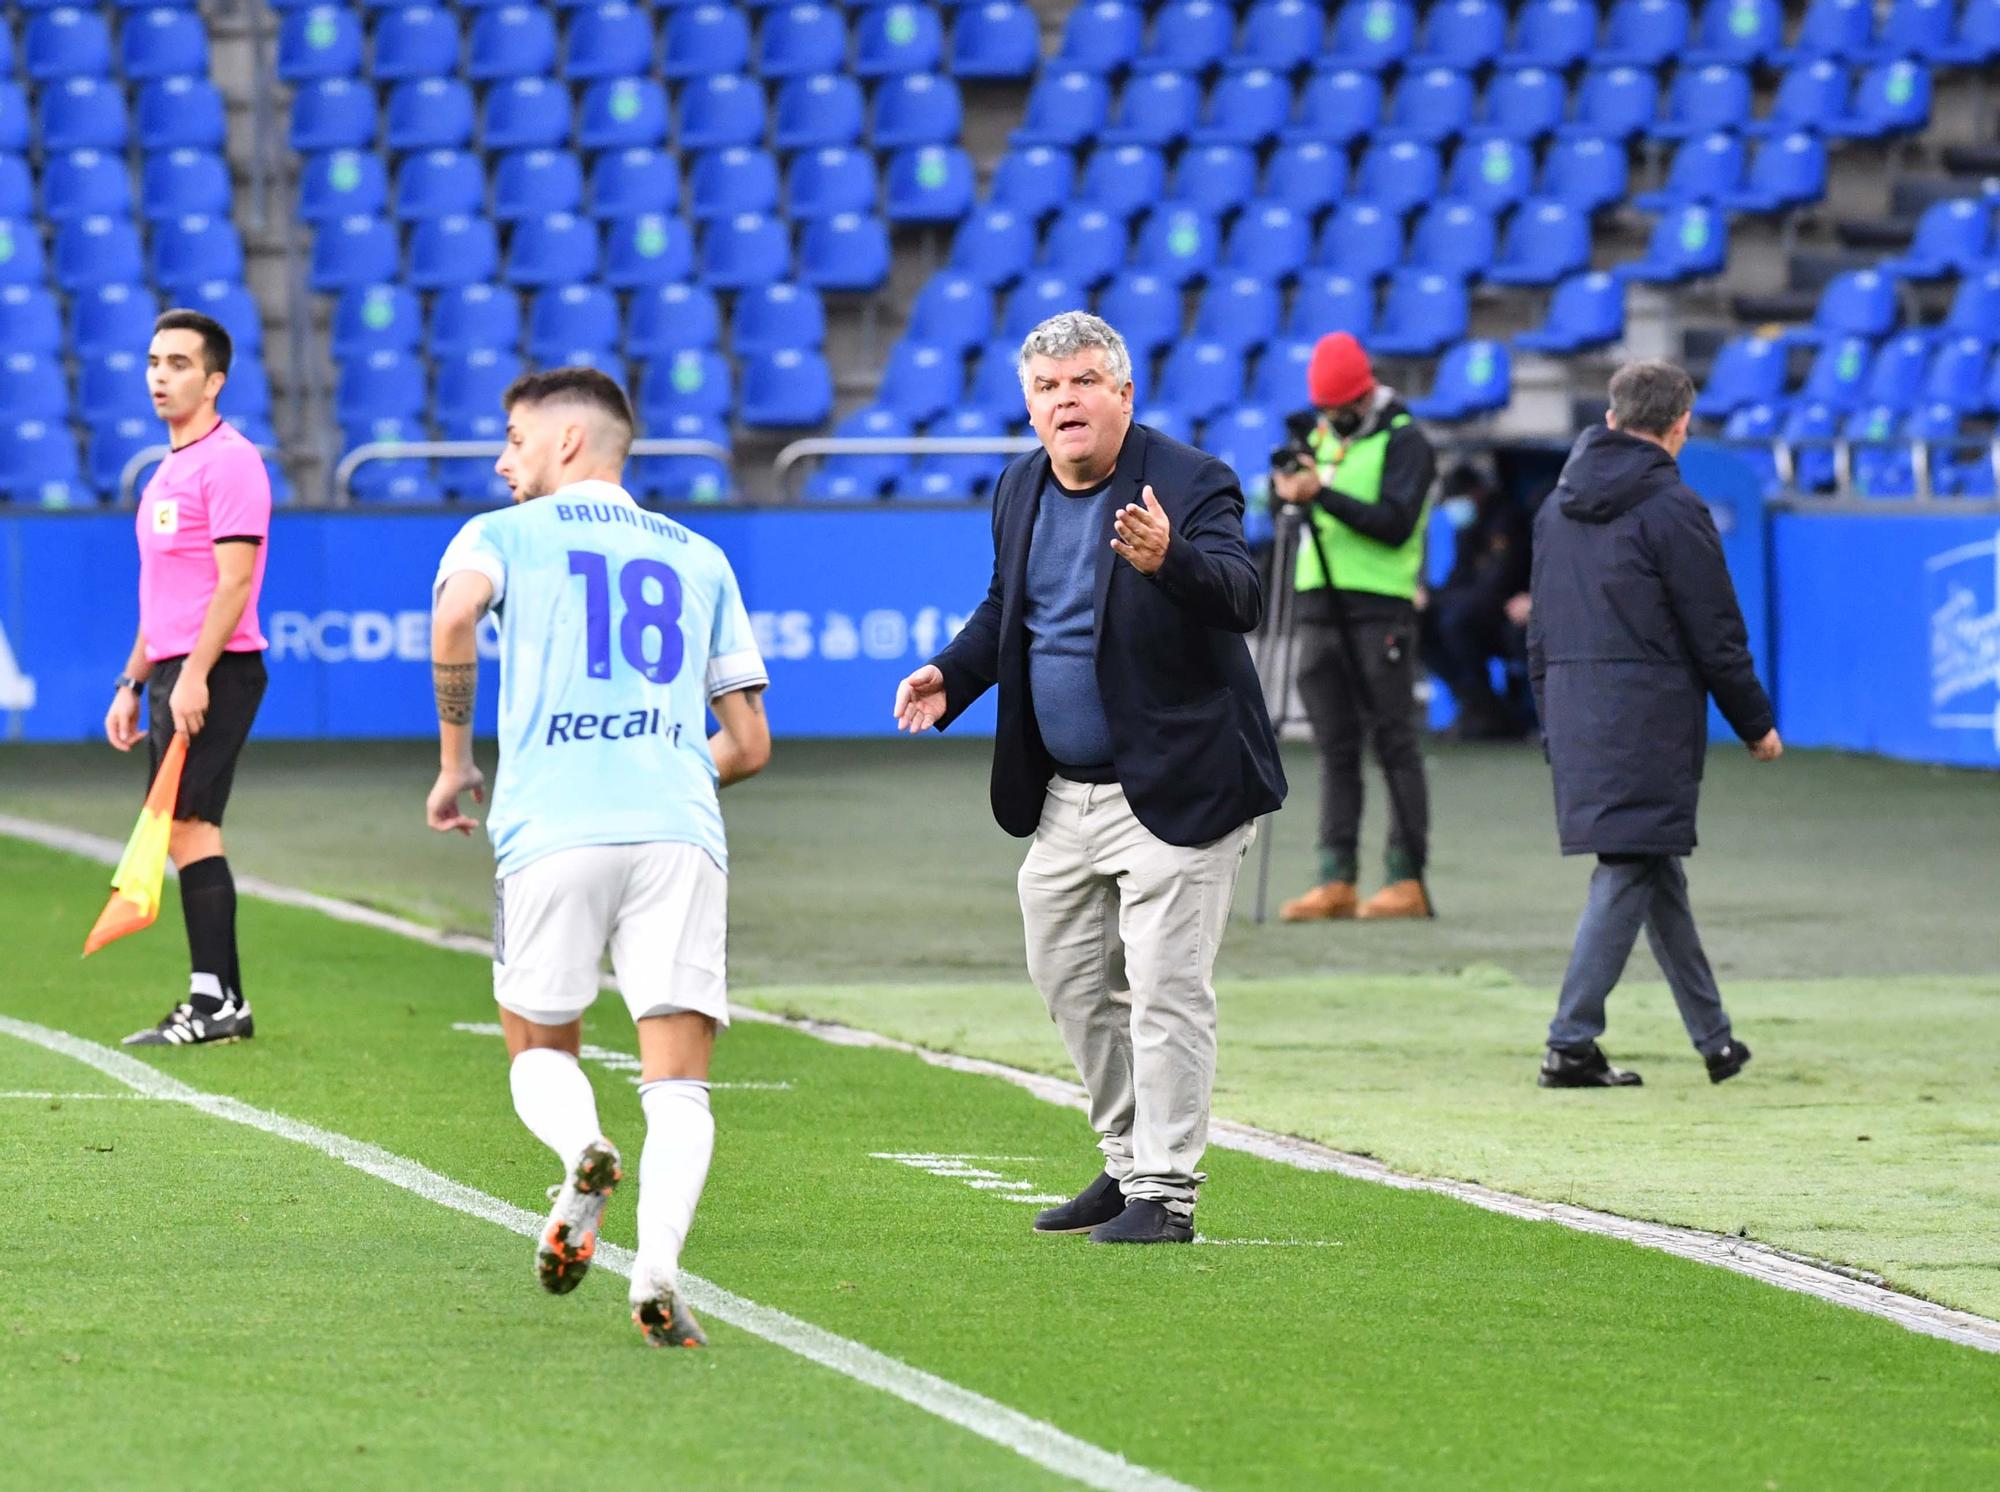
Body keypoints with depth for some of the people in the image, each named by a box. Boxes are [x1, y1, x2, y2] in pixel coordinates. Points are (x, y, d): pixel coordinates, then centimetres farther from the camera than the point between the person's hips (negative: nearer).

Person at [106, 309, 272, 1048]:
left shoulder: (228, 462, -10)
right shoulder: (166, 473, 20)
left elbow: (235, 579, -18)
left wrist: (194, 675, -23)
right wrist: (132, 684, 22)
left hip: (215, 674, -10)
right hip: (173, 673, 10)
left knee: (187, 825, -14)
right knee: (181, 832, 7)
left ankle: (217, 1001, -14)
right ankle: (220, 1001, 9)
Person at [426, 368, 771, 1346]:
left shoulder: (503, 536, 13)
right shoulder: (700, 560, 24)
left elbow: (455, 614, -12)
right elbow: (750, 743, 22)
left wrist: (454, 763, -1)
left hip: (552, 828, -2)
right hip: (680, 828, 2)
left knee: (539, 1051, 15)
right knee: (678, 1085, -1)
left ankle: (581, 1153, -18)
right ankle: (658, 1272, -23)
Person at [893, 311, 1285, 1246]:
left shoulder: (1190, 484, -14)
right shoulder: (1022, 489, 8)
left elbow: (1242, 599, -28)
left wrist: (1168, 560, -47)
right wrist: (950, 678, 6)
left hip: (1177, 787, -8)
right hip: (1065, 797, 8)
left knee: (1165, 991, -7)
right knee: (1072, 983, 15)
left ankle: (1164, 1193, -1)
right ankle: (1129, 1161, 30)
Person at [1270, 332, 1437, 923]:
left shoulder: (1403, 441, -4)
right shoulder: (1320, 436, 17)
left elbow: (1395, 522, -16)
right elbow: (1287, 492, 15)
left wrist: (1323, 493, -22)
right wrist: (1286, 489, -8)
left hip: (1380, 605, -7)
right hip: (1320, 602, 7)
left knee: (1394, 742, -5)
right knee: (1335, 747, 5)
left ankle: (1406, 879, -5)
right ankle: (1336, 880, 4)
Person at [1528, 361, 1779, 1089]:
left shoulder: (1557, 506, 13)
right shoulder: (1672, 509, -9)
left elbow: (1539, 627, 17)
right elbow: (1716, 633, -8)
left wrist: (1555, 719, 23)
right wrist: (1756, 724, 3)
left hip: (1574, 708, 7)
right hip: (1650, 715, -7)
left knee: (1656, 870, 15)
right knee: (1629, 872, -5)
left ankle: (1713, 1037, 23)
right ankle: (1572, 1043, -11)